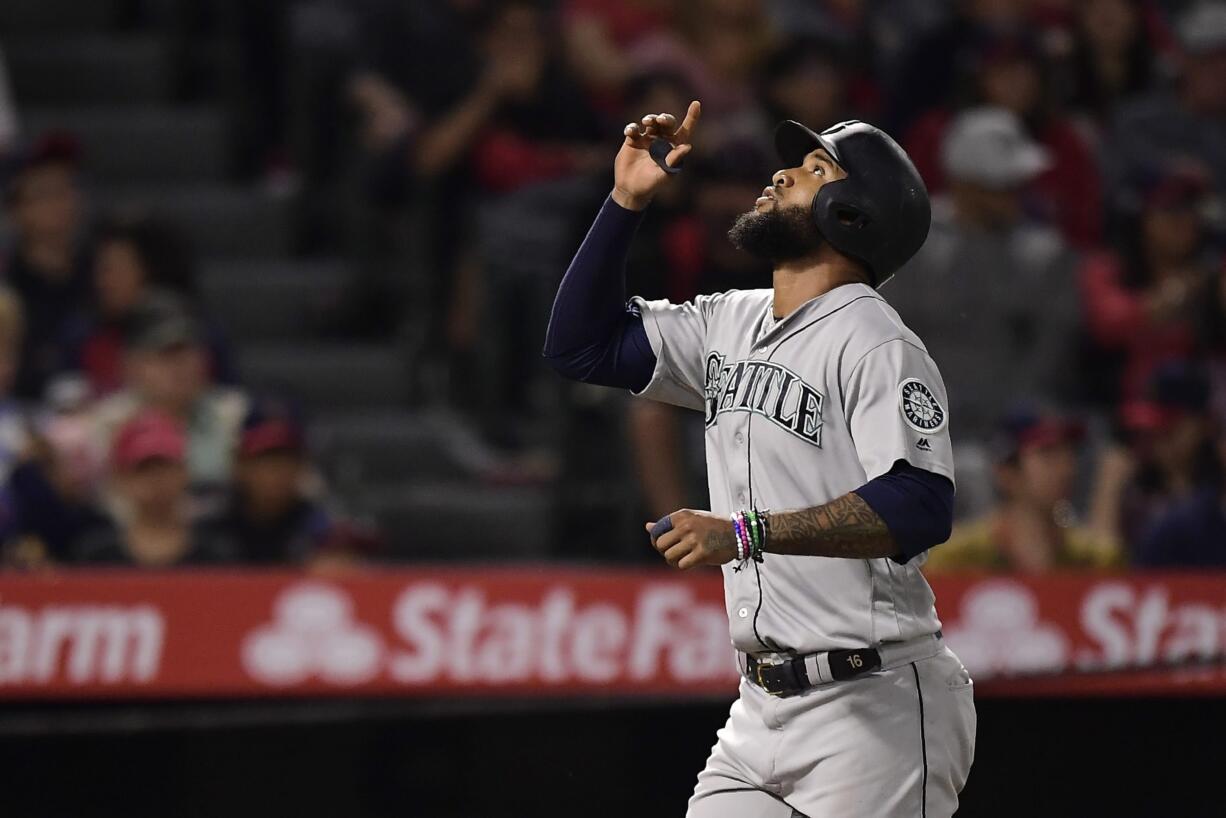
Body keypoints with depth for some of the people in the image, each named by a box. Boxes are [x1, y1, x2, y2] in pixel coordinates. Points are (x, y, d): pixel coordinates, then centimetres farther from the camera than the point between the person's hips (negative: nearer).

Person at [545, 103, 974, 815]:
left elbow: (921, 508, -24)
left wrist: (749, 532, -28)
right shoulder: (731, 324, 14)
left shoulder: (876, 345, -12)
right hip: (763, 709, 8)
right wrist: (627, 201, 9)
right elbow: (584, 343, 19)